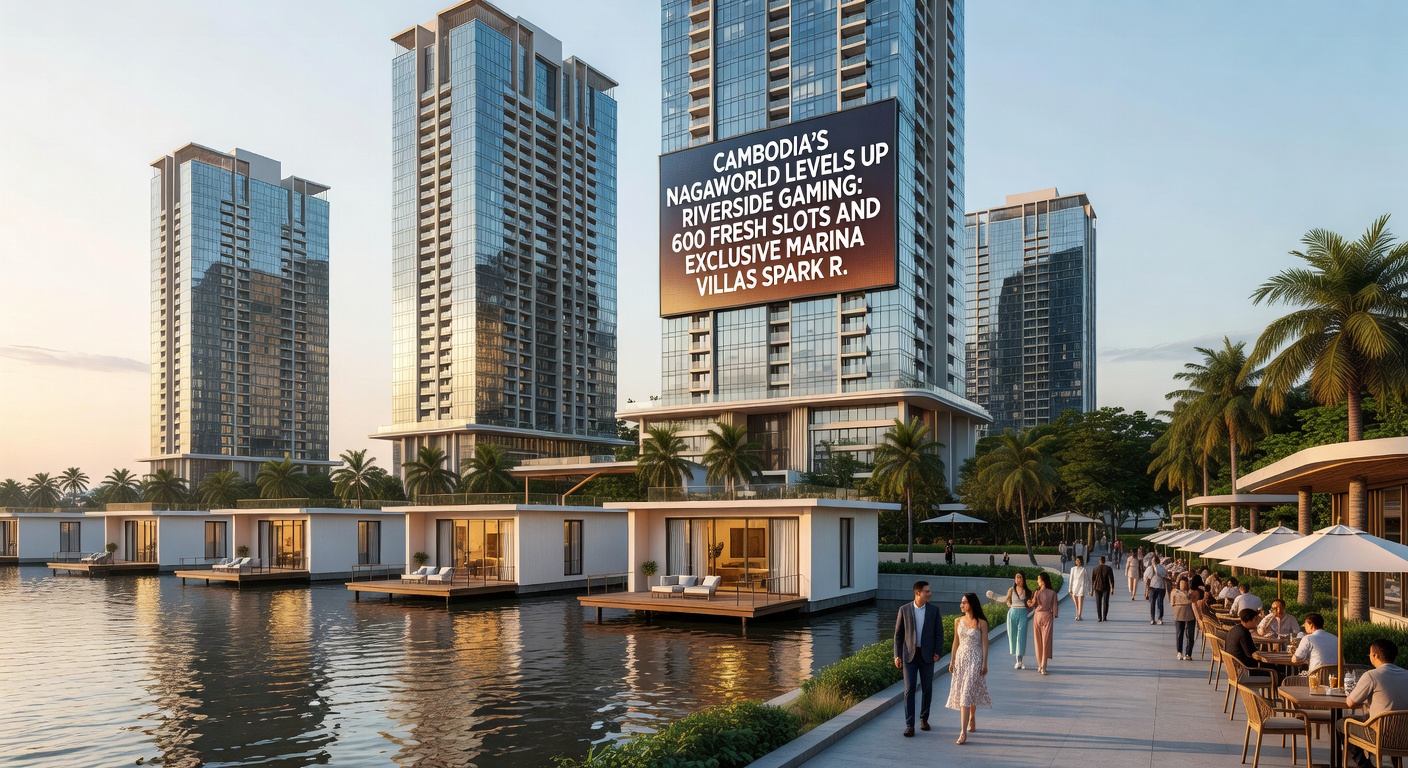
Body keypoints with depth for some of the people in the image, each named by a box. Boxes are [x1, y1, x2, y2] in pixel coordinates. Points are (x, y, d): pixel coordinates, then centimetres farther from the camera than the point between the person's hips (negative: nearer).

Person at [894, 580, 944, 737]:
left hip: (927, 655, 1)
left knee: (927, 689, 9)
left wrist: (937, 652, -7)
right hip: (909, 654, -1)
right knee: (909, 689, -6)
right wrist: (897, 655, -3)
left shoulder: (934, 610, 1)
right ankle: (910, 725, -3)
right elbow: (898, 634, 1)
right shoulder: (904, 609, -3)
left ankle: (924, 718, 30)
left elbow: (939, 633, 4)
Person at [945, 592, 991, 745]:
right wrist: (952, 661, 8)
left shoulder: (981, 623, -8)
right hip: (961, 657, 5)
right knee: (965, 692, 9)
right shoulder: (958, 621, 5)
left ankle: (963, 731, -11)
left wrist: (984, 664, -7)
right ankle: (971, 721, 31)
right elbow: (956, 642, 10)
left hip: (975, 659, -5)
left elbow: (984, 644, -5)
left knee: (967, 692, -10)